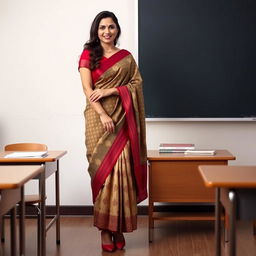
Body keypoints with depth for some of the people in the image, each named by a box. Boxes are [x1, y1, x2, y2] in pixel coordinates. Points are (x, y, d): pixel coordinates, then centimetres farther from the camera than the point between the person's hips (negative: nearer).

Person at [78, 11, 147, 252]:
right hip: (98, 118, -2)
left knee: (121, 170, -5)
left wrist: (110, 90, -10)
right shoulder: (88, 55, 6)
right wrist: (103, 115, -16)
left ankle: (118, 227, 3)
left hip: (122, 119, 2)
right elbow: (88, 89, -4)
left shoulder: (126, 57, 13)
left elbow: (137, 84, 4)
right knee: (102, 170, -4)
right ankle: (105, 229, 1)